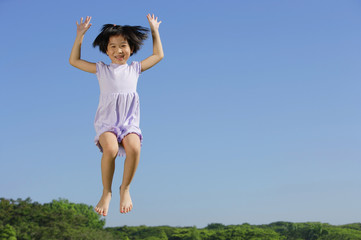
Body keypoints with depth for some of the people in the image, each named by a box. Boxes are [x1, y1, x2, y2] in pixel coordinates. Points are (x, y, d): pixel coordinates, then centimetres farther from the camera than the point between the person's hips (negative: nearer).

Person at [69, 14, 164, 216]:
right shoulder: (102, 69, 14)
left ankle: (125, 188, -9)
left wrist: (155, 30, 22)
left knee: (134, 148, -33)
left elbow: (158, 55, 22)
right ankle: (106, 192, -13)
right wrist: (80, 35, 9)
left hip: (130, 122, 1)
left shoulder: (135, 69, 16)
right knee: (110, 148, -34)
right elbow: (74, 60, 15)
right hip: (106, 123, -1)